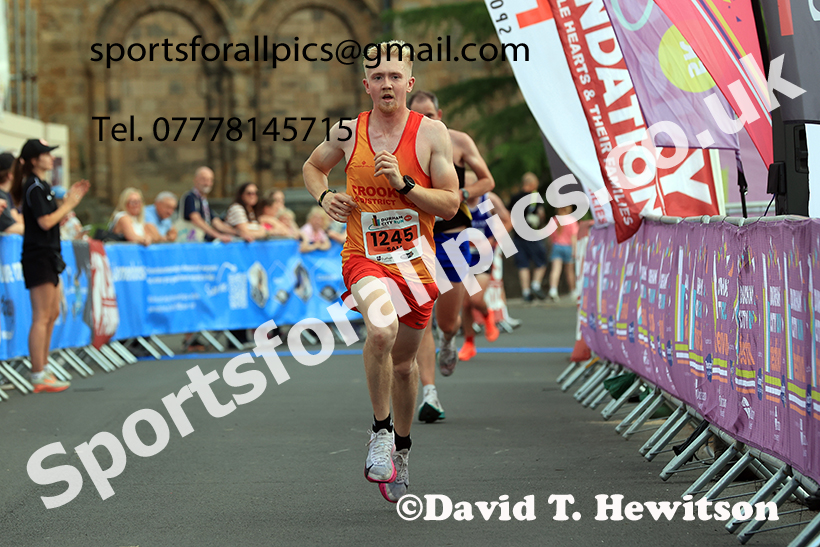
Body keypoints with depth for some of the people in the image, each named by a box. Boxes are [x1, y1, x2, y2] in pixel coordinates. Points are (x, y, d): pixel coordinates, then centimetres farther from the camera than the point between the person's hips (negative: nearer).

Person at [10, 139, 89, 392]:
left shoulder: (41, 186, 17)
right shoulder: (34, 187, -14)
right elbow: (45, 221, -21)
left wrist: (70, 199, 10)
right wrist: (70, 203, -12)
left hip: (48, 257, 10)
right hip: (38, 256, -10)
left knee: (53, 314, 15)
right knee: (41, 318, -8)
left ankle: (43, 369, 22)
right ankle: (39, 376, -7)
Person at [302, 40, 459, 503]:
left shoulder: (432, 134, -6)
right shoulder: (348, 133, -1)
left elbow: (450, 205, -8)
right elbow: (313, 166, 19)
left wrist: (403, 183, -21)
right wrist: (325, 196, -2)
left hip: (415, 261, 1)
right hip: (364, 259, -1)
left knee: (404, 361, 16)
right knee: (381, 330, -32)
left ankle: (401, 449, 41)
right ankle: (381, 431, -12)